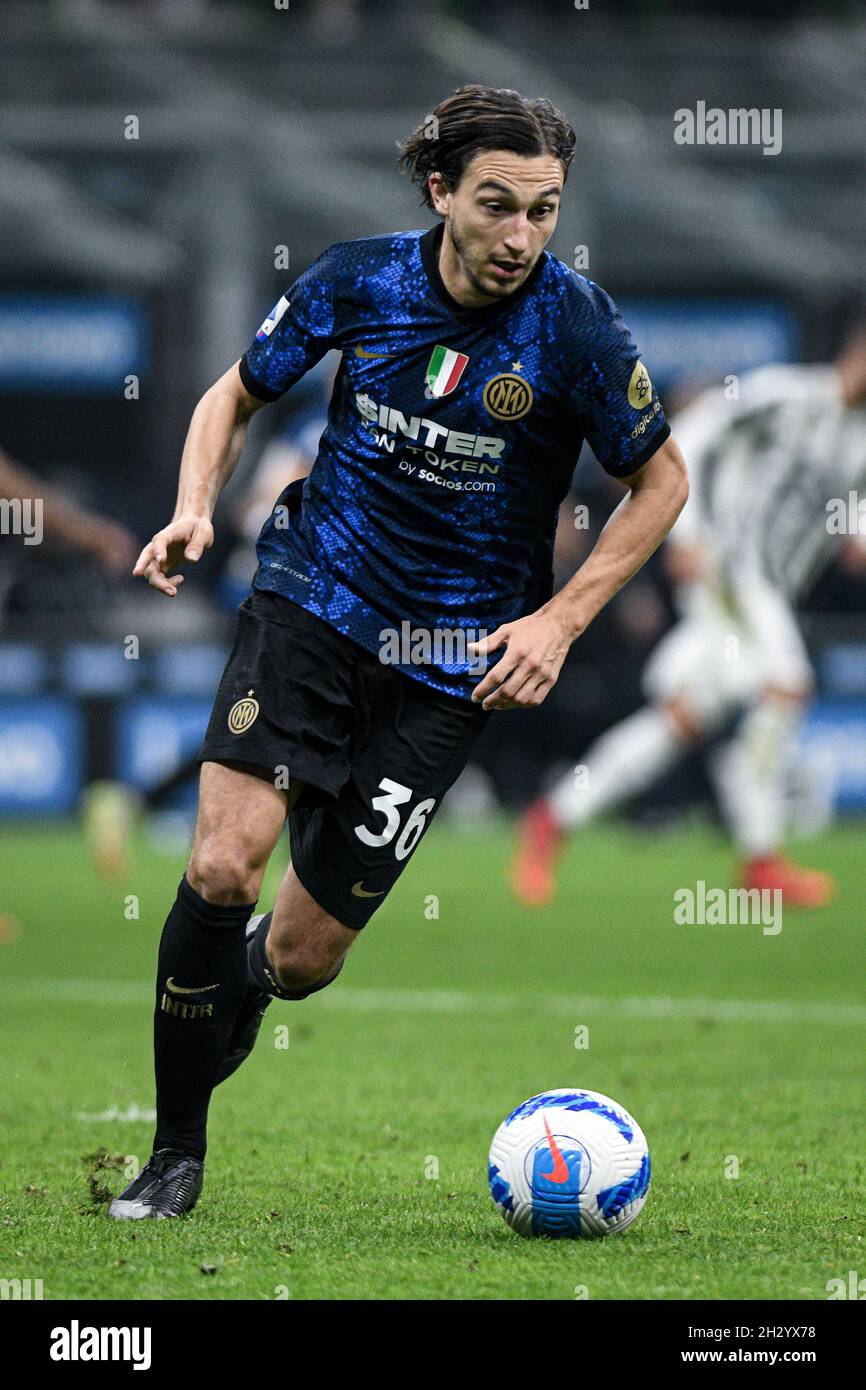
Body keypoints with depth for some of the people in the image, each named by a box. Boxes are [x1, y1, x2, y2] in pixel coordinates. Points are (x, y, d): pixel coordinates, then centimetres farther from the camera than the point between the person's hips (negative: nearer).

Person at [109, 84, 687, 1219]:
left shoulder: (576, 328, -14)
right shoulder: (359, 280, -7)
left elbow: (661, 480, 0)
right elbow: (237, 396, 9)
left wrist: (560, 621, -9)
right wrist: (194, 510, -9)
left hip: (451, 660, -1)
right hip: (312, 602, 1)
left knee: (299, 958, -3)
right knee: (221, 870, -21)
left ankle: (244, 975, 37)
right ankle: (177, 1154, -1)